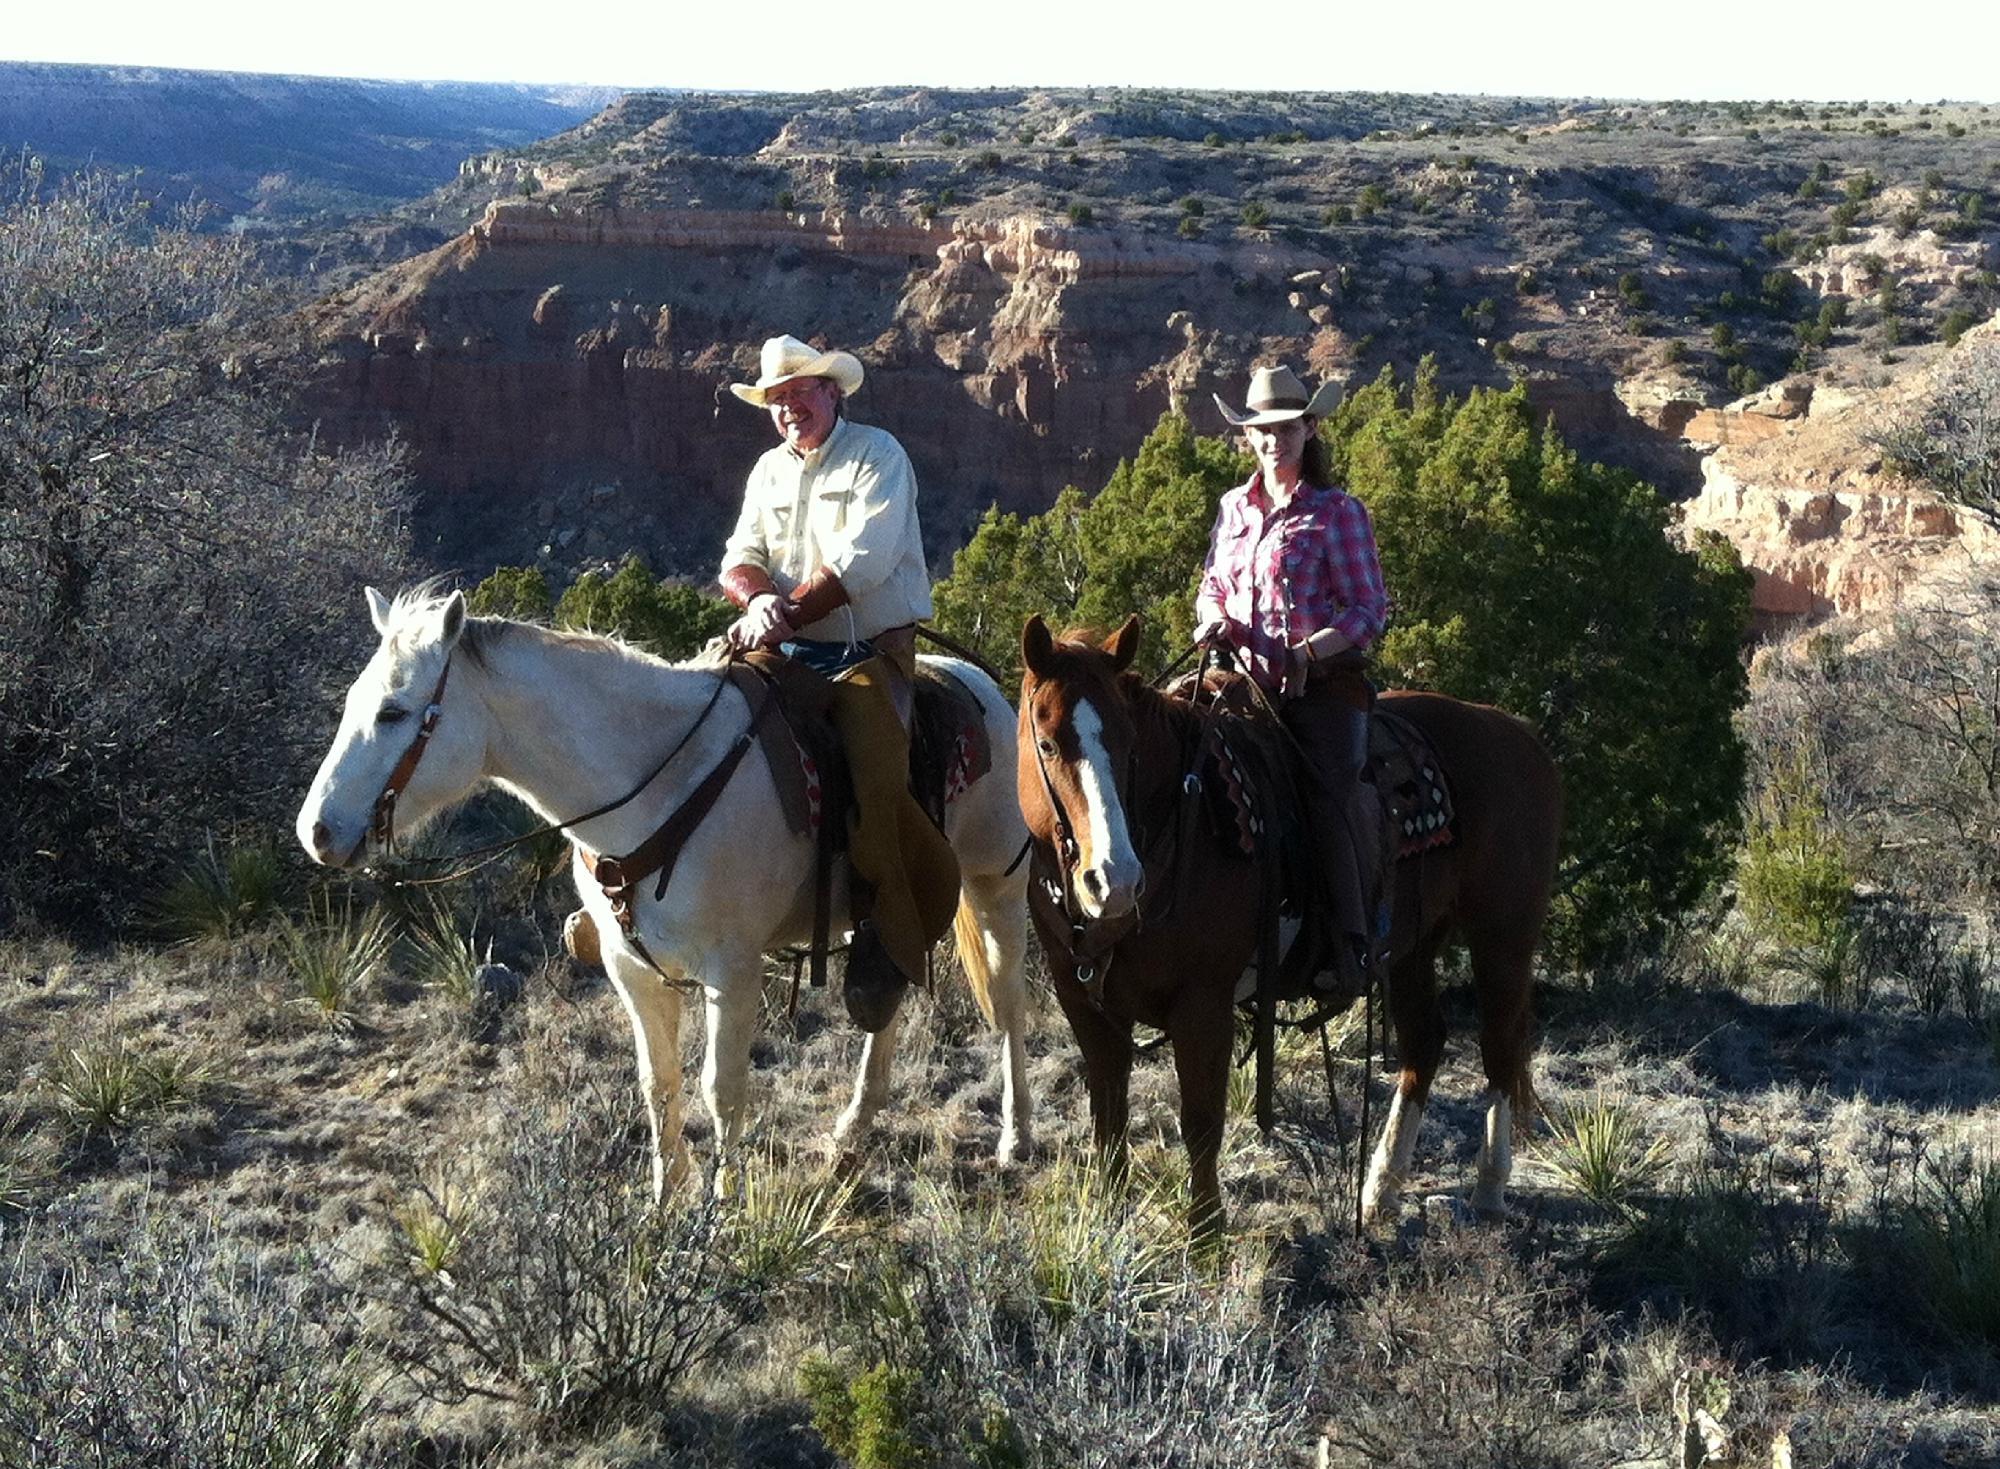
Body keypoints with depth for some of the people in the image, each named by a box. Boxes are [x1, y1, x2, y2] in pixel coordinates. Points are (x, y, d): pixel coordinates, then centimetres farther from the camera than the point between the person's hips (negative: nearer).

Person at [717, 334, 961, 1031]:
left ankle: (889, 944, -19)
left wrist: (787, 614, -21)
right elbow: (740, 559, 9)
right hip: (787, 653, 6)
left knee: (870, 777, -30)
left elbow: (862, 561, -14)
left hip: (870, 652, -6)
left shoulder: (877, 456, -1)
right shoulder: (770, 469, 19)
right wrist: (759, 599, -15)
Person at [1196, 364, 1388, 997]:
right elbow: (1214, 585, 25)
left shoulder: (1337, 511, -1)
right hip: (1247, 680, 5)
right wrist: (1213, 618, 1)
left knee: (1326, 801, -19)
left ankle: (1349, 948, -11)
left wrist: (1310, 649, -20)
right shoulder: (1235, 508, 15)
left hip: (1323, 687, -4)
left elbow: (1369, 609, -4)